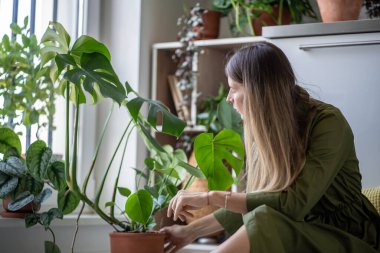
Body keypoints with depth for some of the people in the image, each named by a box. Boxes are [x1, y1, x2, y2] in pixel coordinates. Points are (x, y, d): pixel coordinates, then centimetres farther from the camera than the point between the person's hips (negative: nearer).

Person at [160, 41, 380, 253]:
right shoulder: (263, 128, 2)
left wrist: (211, 197, -25)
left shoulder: (327, 123, -17)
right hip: (297, 235, 5)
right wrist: (191, 231, 6)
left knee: (265, 221, -31)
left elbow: (295, 202, -26)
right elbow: (251, 205, 10)